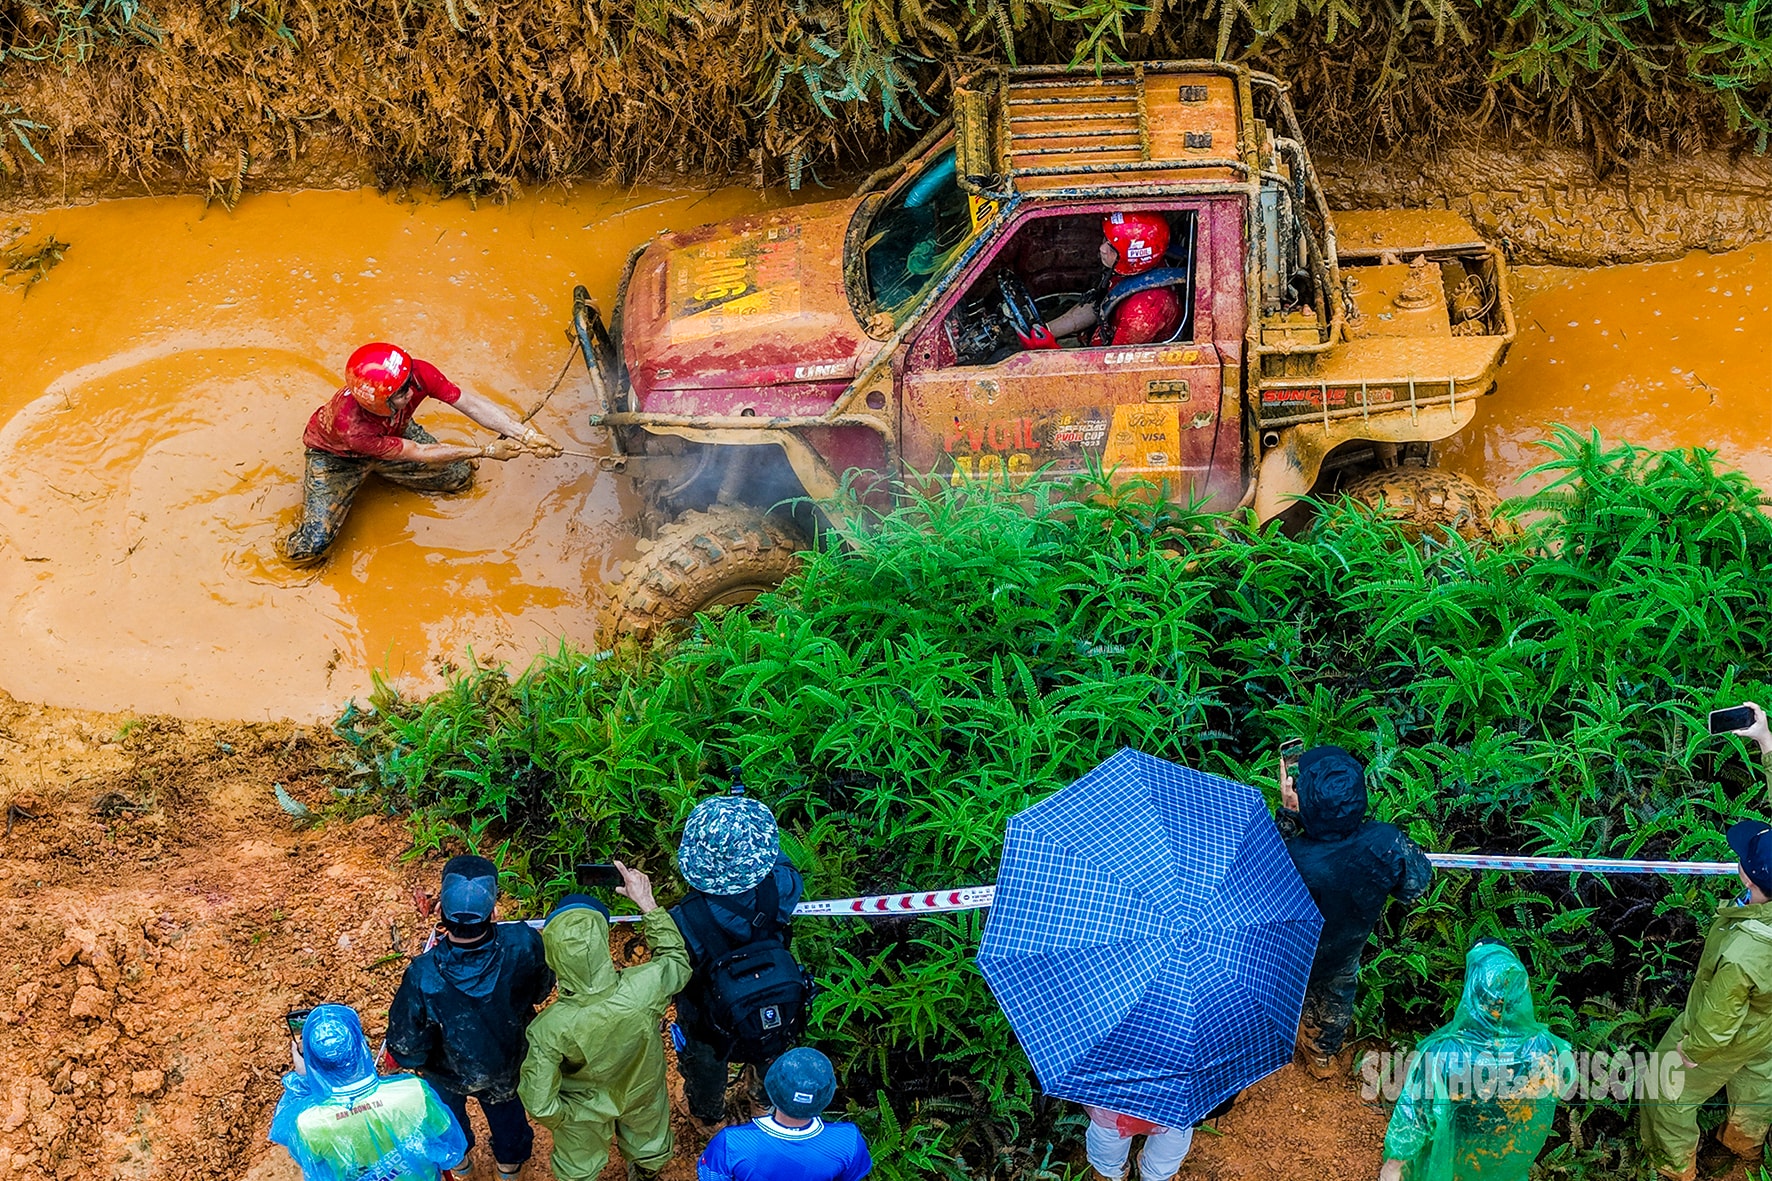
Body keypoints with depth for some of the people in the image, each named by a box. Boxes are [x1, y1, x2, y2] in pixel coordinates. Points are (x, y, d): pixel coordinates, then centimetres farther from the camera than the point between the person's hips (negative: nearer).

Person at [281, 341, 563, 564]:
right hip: (337, 455, -5)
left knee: (461, 477, 4)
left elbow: (473, 404, -28)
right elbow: (418, 453, -34)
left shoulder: (417, 373, -35)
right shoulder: (349, 423, -45)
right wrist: (486, 451, -32)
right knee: (310, 549, -18)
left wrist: (526, 434, -40)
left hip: (394, 434, 5)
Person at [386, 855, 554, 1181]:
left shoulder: (423, 977, -43)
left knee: (449, 1109, 34)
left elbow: (407, 1052, -27)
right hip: (508, 1064, 1)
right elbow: (542, 990, -14)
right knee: (506, 1108, 35)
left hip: (448, 1073, -1)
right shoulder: (524, 944, -39)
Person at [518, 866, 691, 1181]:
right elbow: (676, 958, -16)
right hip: (642, 1093, 2)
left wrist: (559, 1117, -10)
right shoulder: (646, 988, -42)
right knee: (648, 1145, 37)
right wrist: (647, 903, -12)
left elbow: (539, 1105, -32)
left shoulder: (549, 1029, -44)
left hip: (585, 1108, -2)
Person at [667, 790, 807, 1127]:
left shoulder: (686, 922, -43)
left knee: (706, 1064, 33)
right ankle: (765, 1102, 67)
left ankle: (707, 1114, 63)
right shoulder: (779, 888, -36)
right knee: (768, 1054, 37)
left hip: (709, 1019, -2)